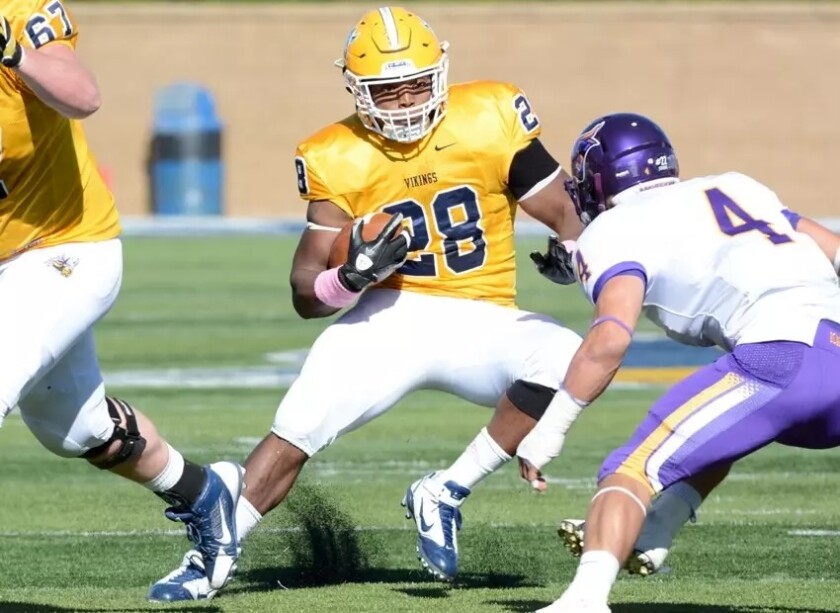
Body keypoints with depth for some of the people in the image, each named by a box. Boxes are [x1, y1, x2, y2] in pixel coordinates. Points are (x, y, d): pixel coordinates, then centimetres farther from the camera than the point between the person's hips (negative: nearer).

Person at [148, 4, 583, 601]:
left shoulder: (489, 122, -7)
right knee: (294, 433, -16)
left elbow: (565, 211, 1)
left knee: (566, 361, -28)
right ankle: (208, 558, -2)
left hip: (481, 321, 0)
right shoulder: (339, 161, -5)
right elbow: (307, 296, -3)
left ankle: (445, 494, -13)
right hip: (390, 317, 0)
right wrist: (352, 277, -24)